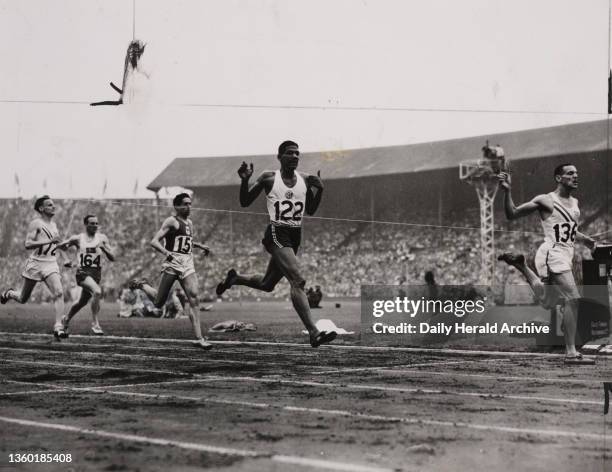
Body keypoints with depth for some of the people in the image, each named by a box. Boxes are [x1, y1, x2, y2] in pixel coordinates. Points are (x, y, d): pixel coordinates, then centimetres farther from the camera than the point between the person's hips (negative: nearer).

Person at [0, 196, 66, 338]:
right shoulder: (35, 223, -9)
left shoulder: (53, 224, 13)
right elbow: (27, 244, -20)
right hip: (35, 263, -5)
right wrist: (49, 241, -27)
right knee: (23, 298, 10)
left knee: (58, 293, -19)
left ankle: (58, 327, -21)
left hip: (51, 263, 5)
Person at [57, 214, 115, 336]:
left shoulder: (102, 238, 4)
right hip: (83, 272, -4)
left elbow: (112, 259, 1)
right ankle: (95, 323, -23)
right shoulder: (77, 238, 0)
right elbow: (59, 246, 13)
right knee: (97, 292, -30)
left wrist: (104, 249, -17)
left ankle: (66, 320, 44)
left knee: (82, 302, 18)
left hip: (96, 273, 4)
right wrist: (65, 244, -9)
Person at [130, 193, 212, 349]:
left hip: (188, 264, 6)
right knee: (158, 303, 0)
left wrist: (200, 246, 24)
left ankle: (199, 338, -14)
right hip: (172, 263, -6)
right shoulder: (172, 221, -4)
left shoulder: (189, 223, 19)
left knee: (194, 298, -12)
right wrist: (166, 252, -29)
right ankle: (142, 285, 31)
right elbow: (154, 241, -12)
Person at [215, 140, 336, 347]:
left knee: (267, 284, 19)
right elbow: (245, 202, 1)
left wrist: (319, 189, -3)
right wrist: (245, 180, -16)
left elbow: (311, 210, 13)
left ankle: (234, 278, 48)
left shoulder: (305, 180, 8)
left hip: (295, 236, 7)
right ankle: (314, 333, -28)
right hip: (277, 234, -7)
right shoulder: (269, 178, -4)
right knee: (298, 281, -22)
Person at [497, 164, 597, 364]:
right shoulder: (546, 201, -6)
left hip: (566, 255, 9)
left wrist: (584, 239, 14)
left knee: (547, 301, 22)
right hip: (553, 254, -9)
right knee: (572, 299, -19)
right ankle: (571, 353, -19)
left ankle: (520, 265, 38)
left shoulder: (574, 203, 17)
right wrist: (507, 191, -20)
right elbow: (512, 214, -5)